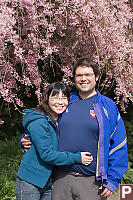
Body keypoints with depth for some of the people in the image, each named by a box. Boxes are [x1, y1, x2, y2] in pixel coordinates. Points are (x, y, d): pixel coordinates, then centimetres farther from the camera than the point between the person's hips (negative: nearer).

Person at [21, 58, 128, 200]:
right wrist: (27, 141, 4)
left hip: (91, 182, -3)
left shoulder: (107, 106, 2)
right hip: (61, 178, 3)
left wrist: (113, 180, -6)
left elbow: (119, 146, 0)